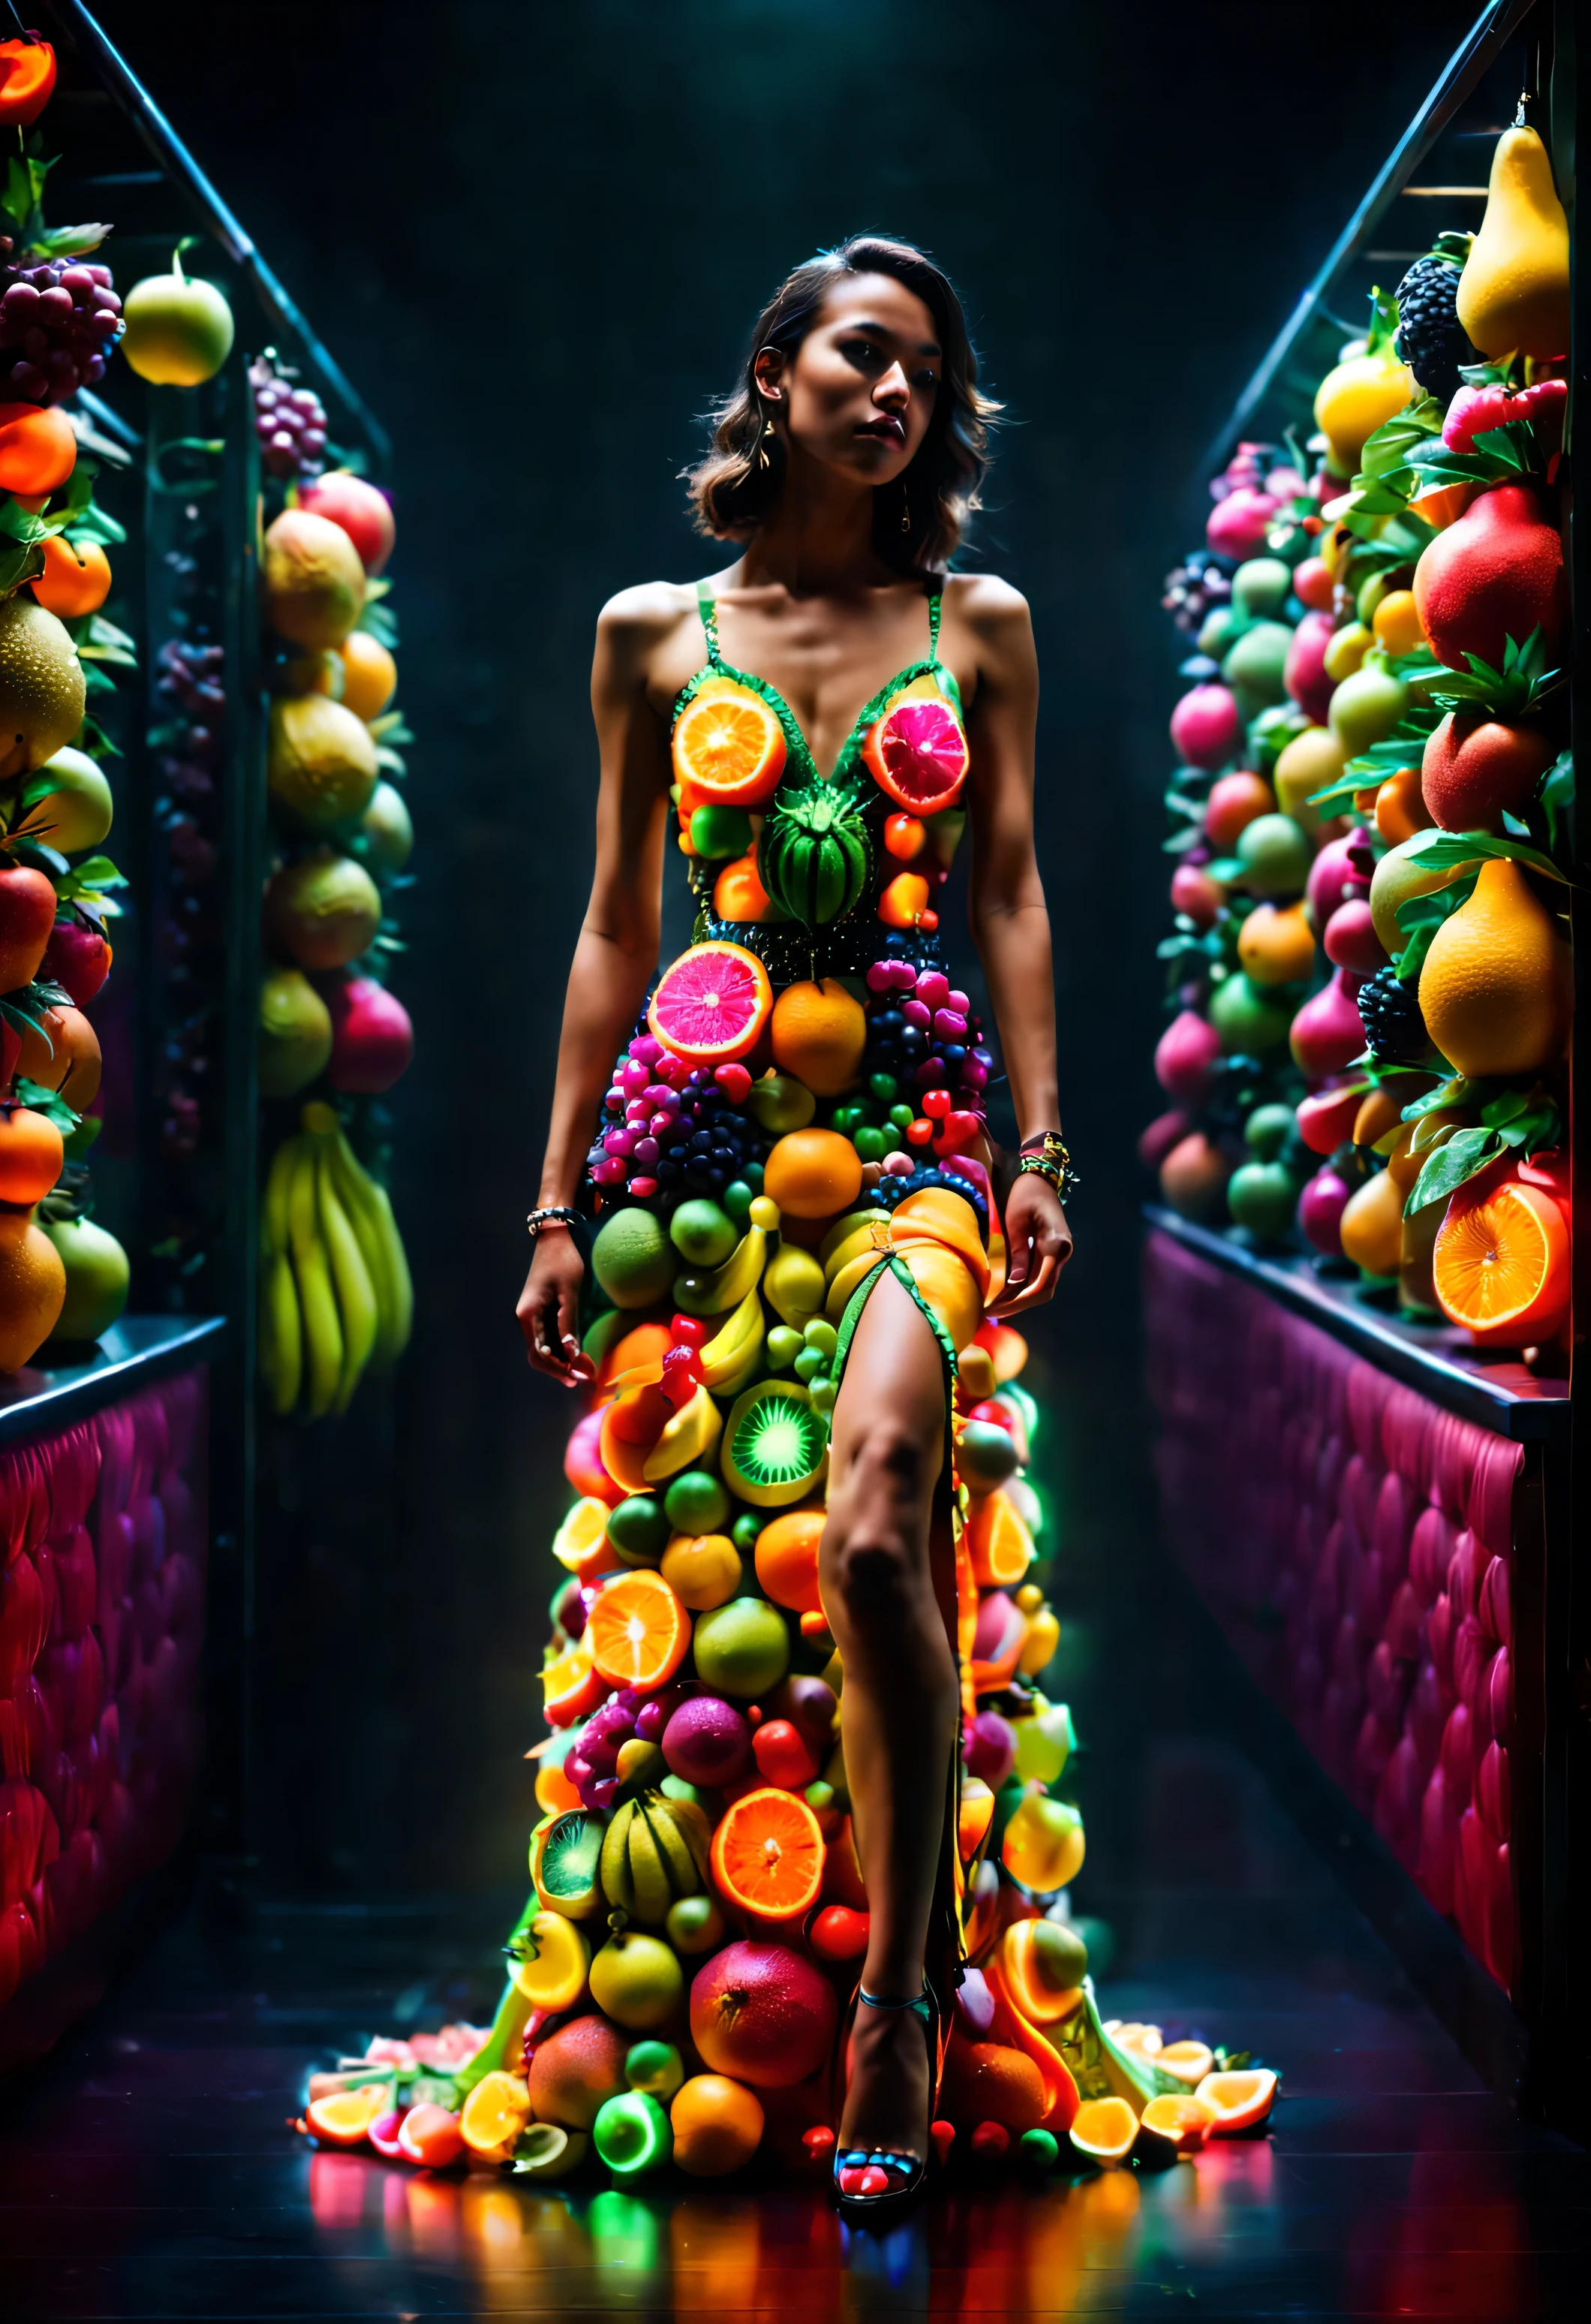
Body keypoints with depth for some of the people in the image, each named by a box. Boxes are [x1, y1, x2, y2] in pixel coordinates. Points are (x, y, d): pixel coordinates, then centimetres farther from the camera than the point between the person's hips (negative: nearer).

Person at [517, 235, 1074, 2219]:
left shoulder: (978, 626, 12)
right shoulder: (653, 632, 11)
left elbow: (1012, 896, 11)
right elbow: (615, 924, 12)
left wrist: (1041, 1148, 0)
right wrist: (560, 1199, 9)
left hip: (916, 1114, -1)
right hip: (706, 1110, 2)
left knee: (872, 1521, -24)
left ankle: (895, 2022, -18)